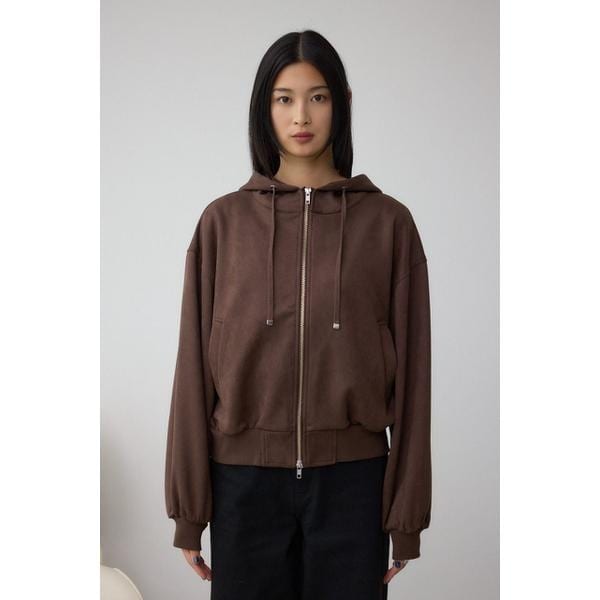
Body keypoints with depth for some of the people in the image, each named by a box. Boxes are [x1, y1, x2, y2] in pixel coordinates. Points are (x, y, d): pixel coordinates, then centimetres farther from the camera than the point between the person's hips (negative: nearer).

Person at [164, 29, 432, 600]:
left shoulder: (387, 222, 0)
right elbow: (195, 366, 2)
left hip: (351, 477, 0)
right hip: (244, 477, 1)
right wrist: (188, 509, 2)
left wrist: (406, 516, 0)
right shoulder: (224, 221, 1)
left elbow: (408, 374, 0)